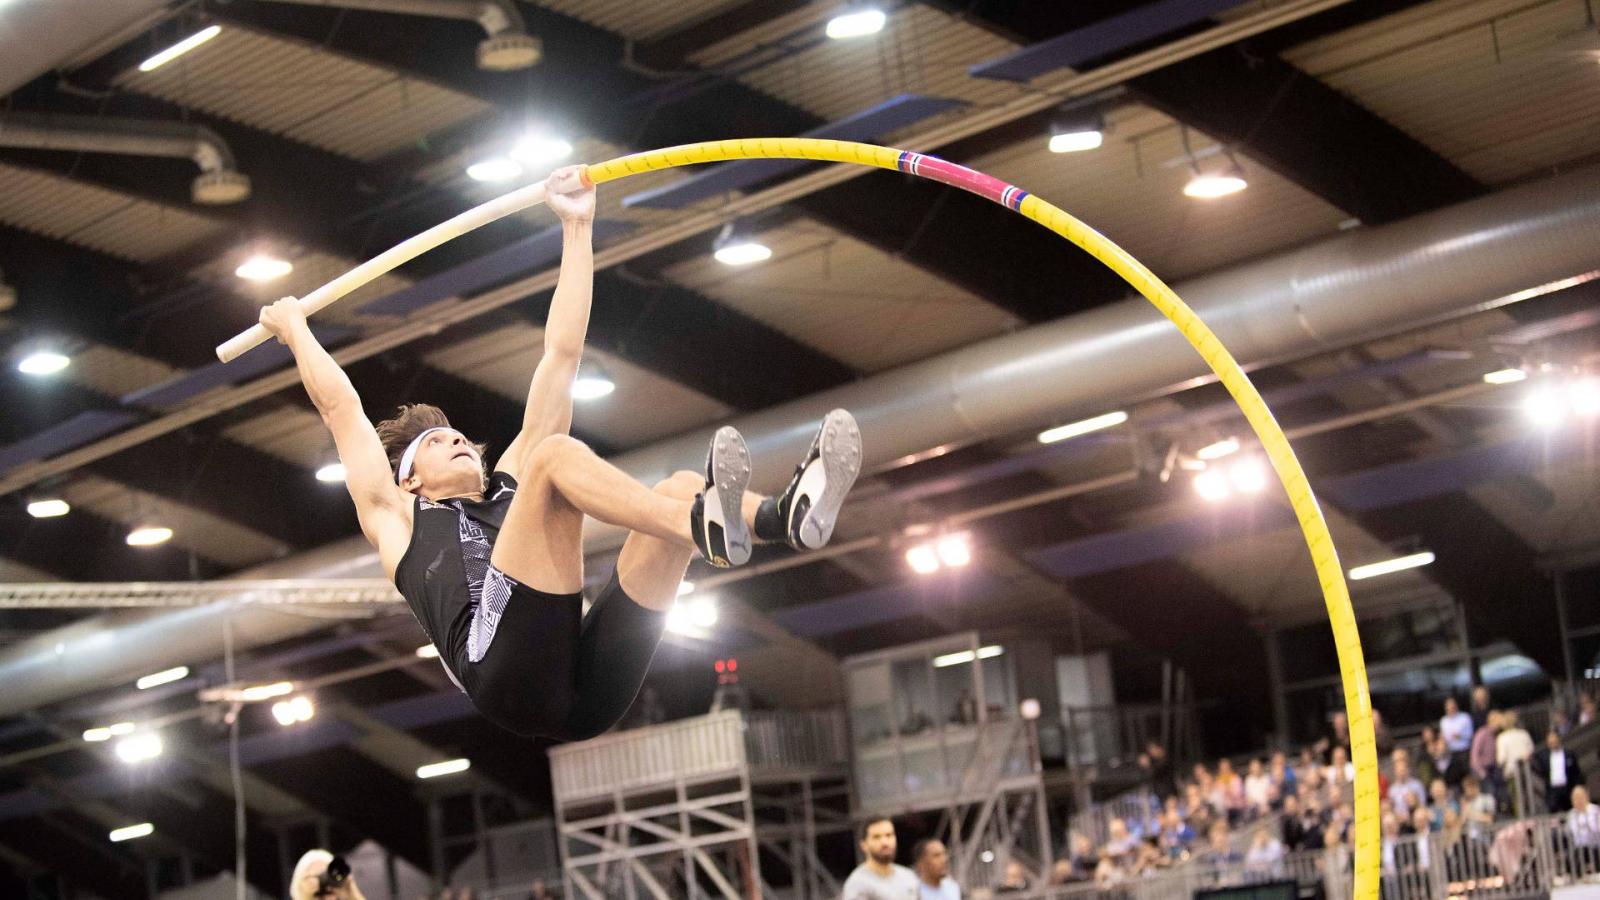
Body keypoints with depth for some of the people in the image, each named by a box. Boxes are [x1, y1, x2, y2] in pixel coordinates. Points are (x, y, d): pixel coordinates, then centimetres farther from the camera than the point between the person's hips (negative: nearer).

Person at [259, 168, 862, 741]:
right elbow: (340, 406, 36)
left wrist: (577, 229, 40)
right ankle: (706, 526, -48)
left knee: (679, 490, -11)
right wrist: (296, 329, 51)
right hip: (504, 673, -4)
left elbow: (561, 356, 40)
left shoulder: (513, 484, 40)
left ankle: (785, 516, -46)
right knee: (557, 455, -18)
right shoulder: (397, 517, 33)